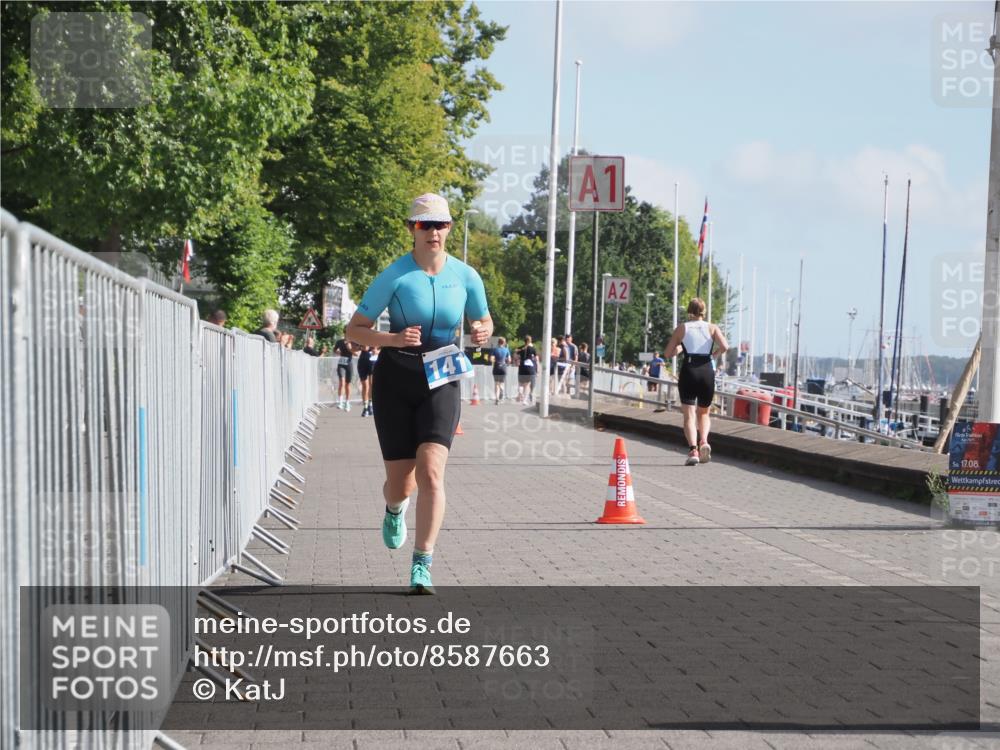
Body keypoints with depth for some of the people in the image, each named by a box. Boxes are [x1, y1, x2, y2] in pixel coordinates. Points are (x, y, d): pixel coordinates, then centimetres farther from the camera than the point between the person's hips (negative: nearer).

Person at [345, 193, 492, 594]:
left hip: (441, 381, 1)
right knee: (400, 481, 4)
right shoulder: (395, 275, -9)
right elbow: (355, 329, -6)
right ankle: (395, 509, 45)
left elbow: (484, 322, 15)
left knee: (431, 470, -18)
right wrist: (394, 339, -23)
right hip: (395, 380, -1)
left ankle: (422, 568, -13)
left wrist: (482, 333, -9)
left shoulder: (465, 276, -1)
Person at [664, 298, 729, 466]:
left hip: (688, 371, -1)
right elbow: (724, 347, -9)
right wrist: (714, 354, 10)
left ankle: (693, 449, -22)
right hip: (707, 371, 1)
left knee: (689, 414, -2)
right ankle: (704, 441, -7)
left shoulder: (682, 328, 8)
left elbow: (667, 353, 7)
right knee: (703, 413, 19)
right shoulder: (712, 328, 8)